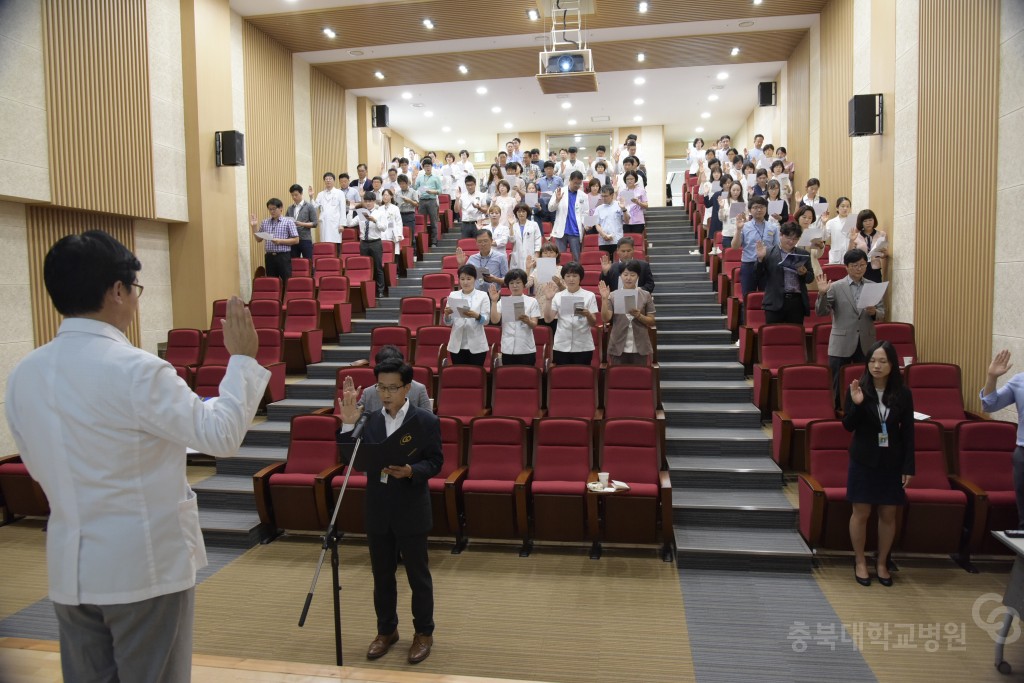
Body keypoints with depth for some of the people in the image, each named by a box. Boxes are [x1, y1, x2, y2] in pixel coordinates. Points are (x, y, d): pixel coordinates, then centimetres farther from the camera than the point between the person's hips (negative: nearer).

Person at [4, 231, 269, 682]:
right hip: (146, 564, -6)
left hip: (70, 567, 6)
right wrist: (242, 358, -6)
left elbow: (40, 467, 12)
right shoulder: (136, 369, -21)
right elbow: (220, 435, -14)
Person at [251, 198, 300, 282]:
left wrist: (280, 241, -17)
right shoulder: (265, 222, 11)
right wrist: (254, 226, 4)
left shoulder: (288, 222, -3)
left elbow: (296, 240, -7)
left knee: (286, 281, -4)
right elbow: (259, 239, 15)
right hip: (269, 257, 4)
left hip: (283, 256, -4)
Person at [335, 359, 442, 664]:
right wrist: (348, 425, -15)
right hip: (378, 512, 4)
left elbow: (435, 462, -8)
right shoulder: (369, 420, 1)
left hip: (411, 513, -4)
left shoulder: (426, 421, -9)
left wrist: (410, 471, -27)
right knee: (382, 575, 17)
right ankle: (386, 630, 35)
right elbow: (353, 461, -5)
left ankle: (424, 633, 27)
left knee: (418, 576, 9)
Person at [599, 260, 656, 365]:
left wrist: (638, 315, -15)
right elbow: (606, 319, -7)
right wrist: (604, 299, -17)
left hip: (640, 348, 0)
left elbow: (652, 322, 3)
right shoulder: (613, 296, 2)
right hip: (618, 348, 0)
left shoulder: (646, 296, 2)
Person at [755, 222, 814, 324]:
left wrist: (804, 273, -7)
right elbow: (759, 277, -1)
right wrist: (760, 259, -14)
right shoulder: (768, 253, 1)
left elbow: (810, 279, 14)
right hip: (775, 302, -3)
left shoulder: (804, 254, 12)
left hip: (797, 302, 3)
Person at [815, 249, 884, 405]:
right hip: (841, 345, -3)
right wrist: (822, 294, -22)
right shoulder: (836, 287, -1)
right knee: (838, 386, 2)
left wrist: (874, 312, -14)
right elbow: (821, 312, -6)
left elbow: (882, 313, 8)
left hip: (866, 344, 3)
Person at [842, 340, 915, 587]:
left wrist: (908, 467, -2)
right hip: (863, 461, -1)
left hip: (892, 463, 1)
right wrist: (856, 404, -25)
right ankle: (860, 562, 22)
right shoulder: (858, 390, -8)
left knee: (888, 514, 9)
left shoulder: (903, 394, -4)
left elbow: (908, 433, 0)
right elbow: (848, 426, -7)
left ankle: (882, 563, 26)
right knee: (861, 513, 6)